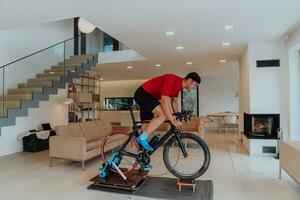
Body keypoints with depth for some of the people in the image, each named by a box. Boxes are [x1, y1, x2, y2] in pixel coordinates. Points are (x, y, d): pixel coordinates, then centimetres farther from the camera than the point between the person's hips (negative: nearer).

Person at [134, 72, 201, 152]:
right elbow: (164, 101, -31)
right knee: (163, 115, -24)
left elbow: (174, 101, 16)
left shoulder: (179, 84, 5)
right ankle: (142, 138, -16)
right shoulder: (172, 80, -26)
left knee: (147, 124, 13)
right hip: (142, 93, -10)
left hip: (147, 95, 10)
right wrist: (172, 120, -28)